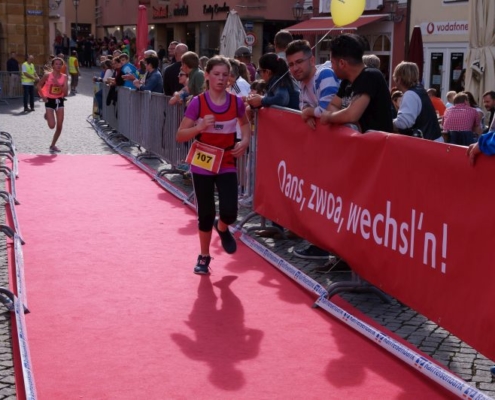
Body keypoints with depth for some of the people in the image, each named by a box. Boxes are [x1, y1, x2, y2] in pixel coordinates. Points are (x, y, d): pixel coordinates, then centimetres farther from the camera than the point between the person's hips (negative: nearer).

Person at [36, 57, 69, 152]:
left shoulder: (64, 77, -3)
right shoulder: (47, 75, -10)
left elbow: (65, 92, -9)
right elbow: (39, 85, 3)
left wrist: (58, 85, -22)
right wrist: (43, 96, -7)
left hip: (59, 101, 3)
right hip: (50, 101, -3)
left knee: (59, 126, 0)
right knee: (52, 126, -10)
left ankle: (53, 145, 17)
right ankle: (47, 115, 26)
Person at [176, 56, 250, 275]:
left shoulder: (236, 102, -4)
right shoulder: (198, 103, -11)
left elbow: (245, 123, 17)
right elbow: (180, 135, -11)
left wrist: (245, 141, -2)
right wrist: (200, 127, -28)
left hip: (227, 164, 1)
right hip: (202, 165, -1)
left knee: (229, 212, -12)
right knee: (205, 214, 4)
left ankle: (222, 228, 26)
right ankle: (204, 257, 25)